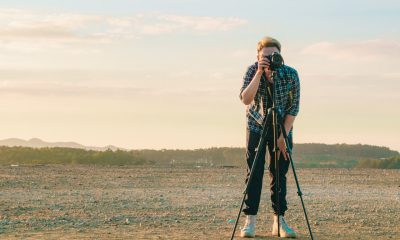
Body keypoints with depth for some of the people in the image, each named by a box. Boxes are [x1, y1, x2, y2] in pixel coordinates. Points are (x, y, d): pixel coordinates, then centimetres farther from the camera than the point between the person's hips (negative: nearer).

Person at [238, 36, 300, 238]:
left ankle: (279, 221, 4)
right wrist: (260, 73, -38)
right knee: (254, 174, -7)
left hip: (282, 129, 0)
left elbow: (293, 108, -14)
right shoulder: (252, 71, -17)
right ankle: (250, 222, -6)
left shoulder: (291, 74, -19)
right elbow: (245, 99, -31)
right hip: (257, 126, 0)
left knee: (280, 174, -2)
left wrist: (283, 137, -17)